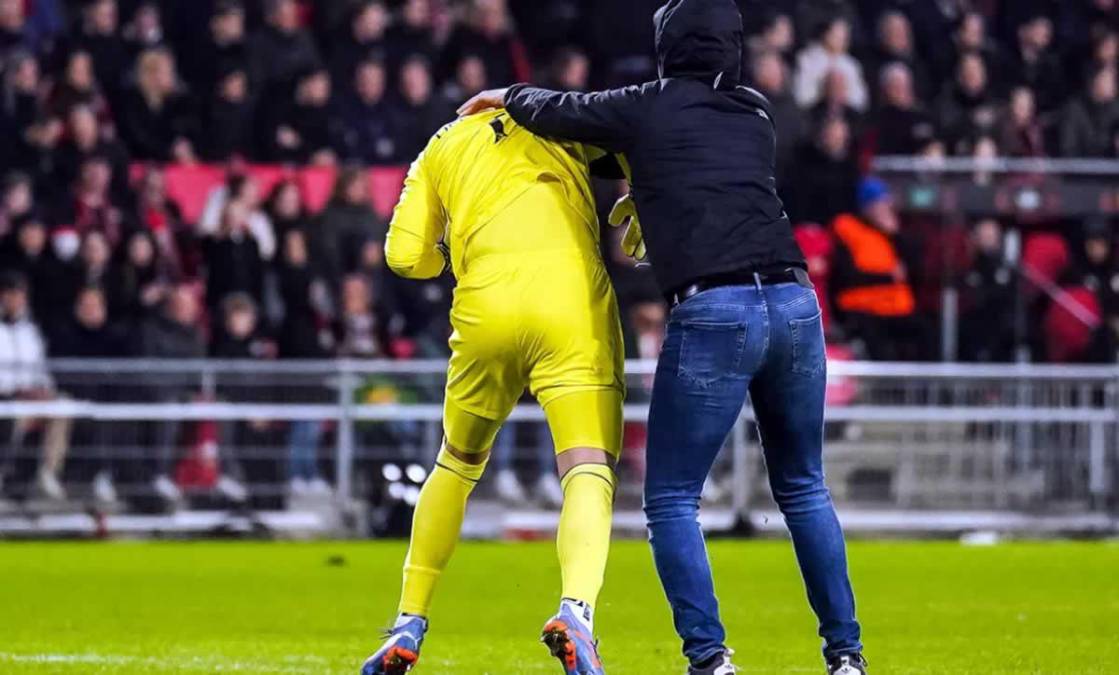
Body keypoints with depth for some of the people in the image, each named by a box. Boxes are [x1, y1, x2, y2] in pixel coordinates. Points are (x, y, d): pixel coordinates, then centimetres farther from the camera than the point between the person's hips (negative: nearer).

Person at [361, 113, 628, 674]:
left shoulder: (442, 149, 25)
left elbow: (405, 257, 17)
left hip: (486, 307, 2)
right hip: (573, 295, -2)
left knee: (457, 465, 24)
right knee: (589, 474, -8)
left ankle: (409, 627, 26)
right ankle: (576, 611, -36)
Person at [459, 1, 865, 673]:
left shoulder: (650, 108, 5)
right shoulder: (757, 114, 18)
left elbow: (556, 113, 14)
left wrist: (509, 96, 34)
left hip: (713, 314, -5)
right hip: (795, 301, 5)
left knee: (671, 500, 4)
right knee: (804, 490, 18)